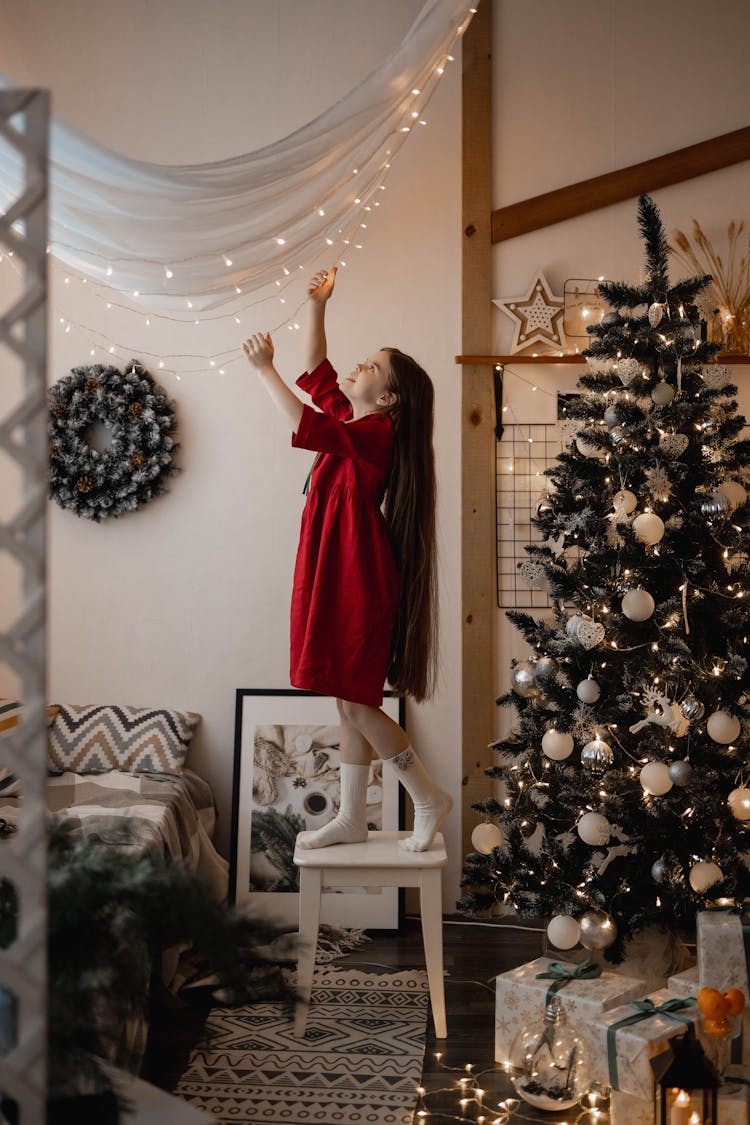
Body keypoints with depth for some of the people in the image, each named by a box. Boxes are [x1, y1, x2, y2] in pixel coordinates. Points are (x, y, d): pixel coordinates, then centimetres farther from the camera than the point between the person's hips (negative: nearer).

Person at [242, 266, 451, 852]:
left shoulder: (377, 433, -13)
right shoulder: (353, 422, 12)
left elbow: (307, 428, -26)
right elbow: (317, 373, 24)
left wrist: (265, 368, -17)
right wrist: (317, 307, 17)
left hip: (359, 582, -9)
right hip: (336, 577, 9)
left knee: (357, 704, -4)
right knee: (351, 704, 12)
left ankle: (430, 799, 11)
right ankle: (352, 819, 21)